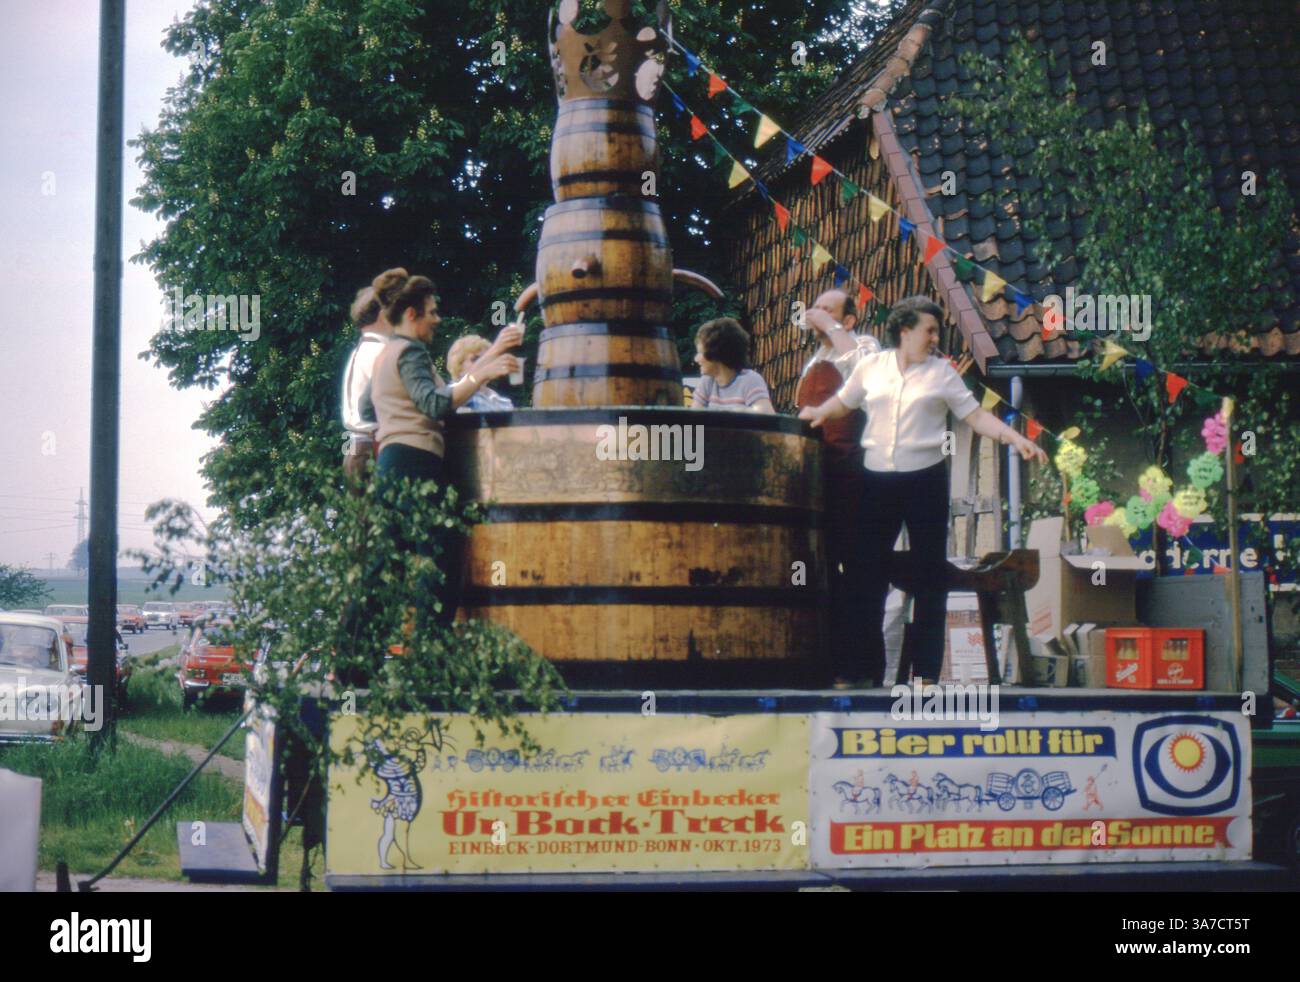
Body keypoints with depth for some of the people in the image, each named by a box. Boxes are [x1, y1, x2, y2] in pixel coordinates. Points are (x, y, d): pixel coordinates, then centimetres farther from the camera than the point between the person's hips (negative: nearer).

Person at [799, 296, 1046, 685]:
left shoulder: (941, 372, 3)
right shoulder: (870, 366, 6)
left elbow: (976, 416, 2)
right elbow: (843, 402, 18)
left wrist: (1017, 439, -11)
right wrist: (819, 413, -2)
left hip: (925, 478, -1)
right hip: (878, 479, 1)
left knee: (929, 573, 1)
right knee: (869, 571, 4)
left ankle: (926, 670, 6)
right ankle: (868, 666, 12)